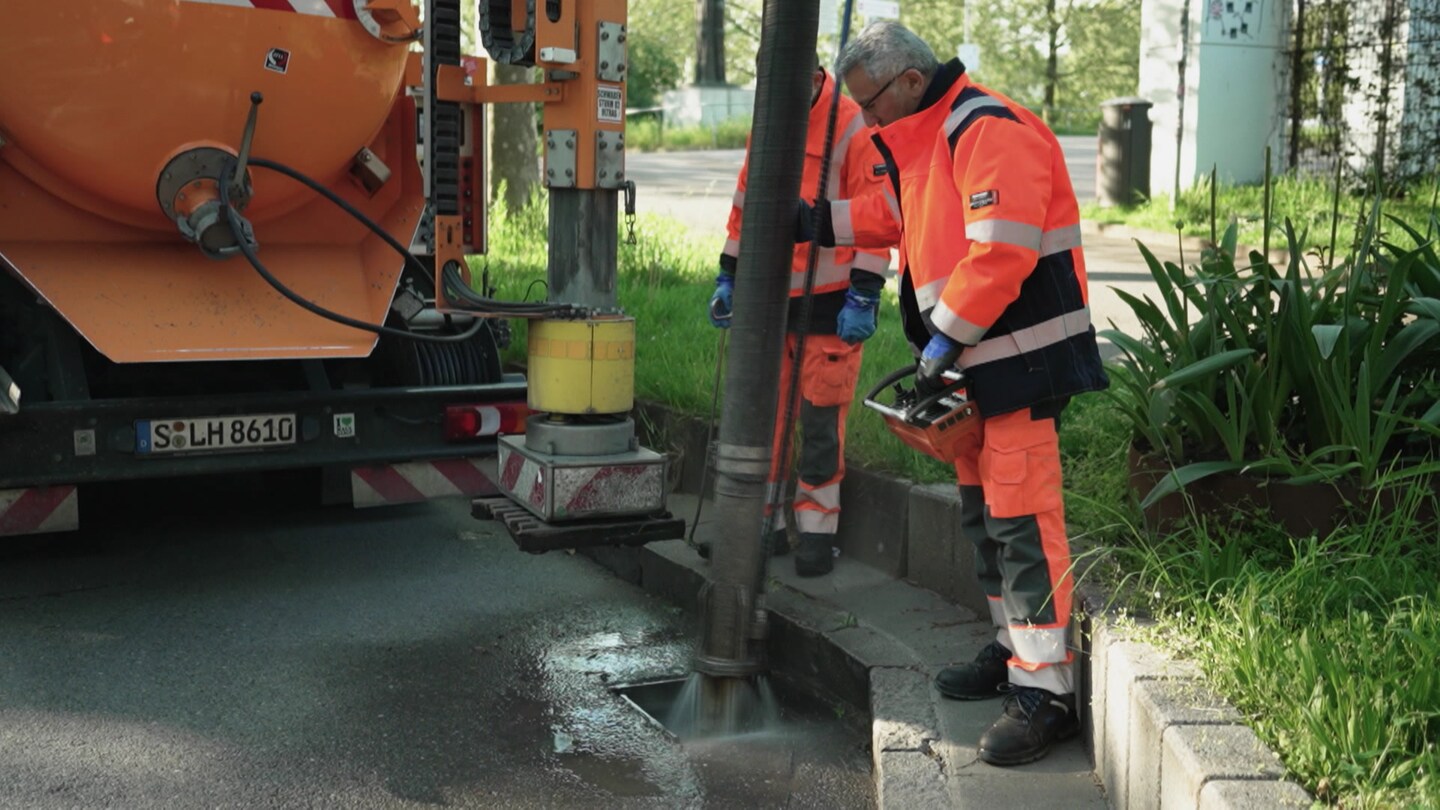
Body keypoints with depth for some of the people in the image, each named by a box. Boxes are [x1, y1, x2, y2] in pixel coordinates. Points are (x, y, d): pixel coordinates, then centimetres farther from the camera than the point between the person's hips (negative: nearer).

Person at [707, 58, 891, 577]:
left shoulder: (853, 128, -10)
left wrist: (863, 296, -15)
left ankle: (816, 530, 10)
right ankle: (764, 522, 18)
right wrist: (727, 277, 16)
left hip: (829, 301, -6)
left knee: (821, 419, -1)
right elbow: (745, 205, 19)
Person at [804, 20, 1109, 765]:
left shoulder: (989, 131, -18)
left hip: (1020, 361, -11)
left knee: (1022, 520, -11)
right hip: (976, 363, 11)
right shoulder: (925, 140, 15)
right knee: (983, 514, 17)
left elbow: (1001, 253, -26)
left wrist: (942, 340, -20)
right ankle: (1014, 651, 30)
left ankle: (1044, 692, -7)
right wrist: (823, 222, 23)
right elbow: (894, 213, 33)